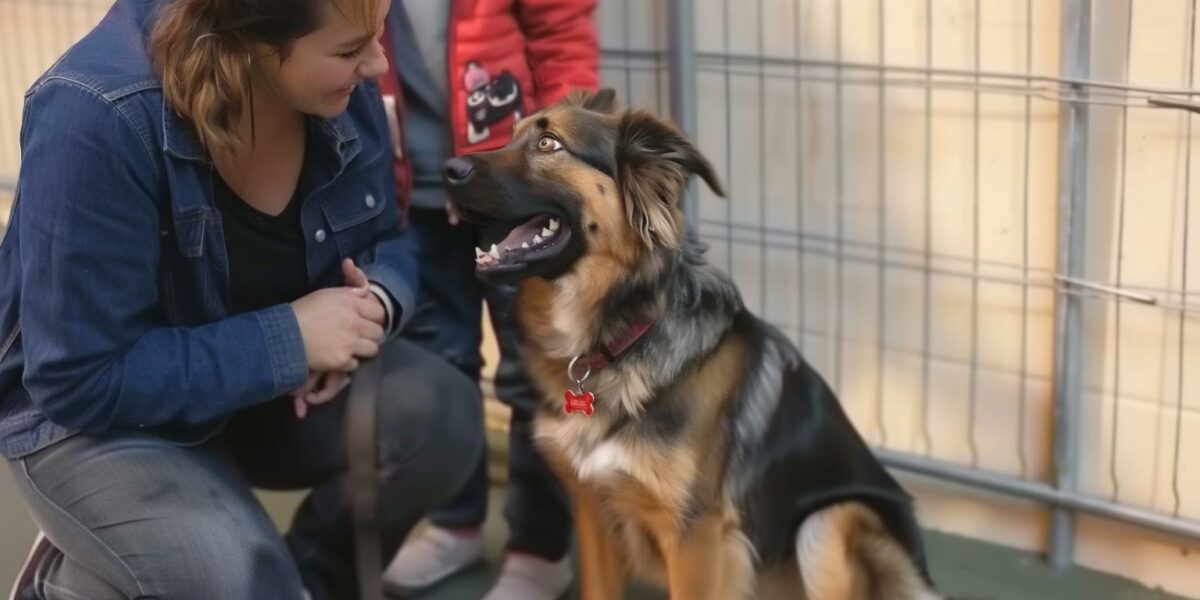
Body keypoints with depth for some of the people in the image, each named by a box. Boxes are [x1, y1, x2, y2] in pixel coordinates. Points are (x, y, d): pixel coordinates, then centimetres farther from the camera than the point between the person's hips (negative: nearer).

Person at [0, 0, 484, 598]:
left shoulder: (342, 87, -13)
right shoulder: (97, 118, -31)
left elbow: (385, 241, 3)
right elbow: (81, 379, -28)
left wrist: (375, 304, -21)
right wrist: (288, 340, -31)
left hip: (273, 379, 6)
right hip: (97, 414, -5)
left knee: (440, 414, -21)